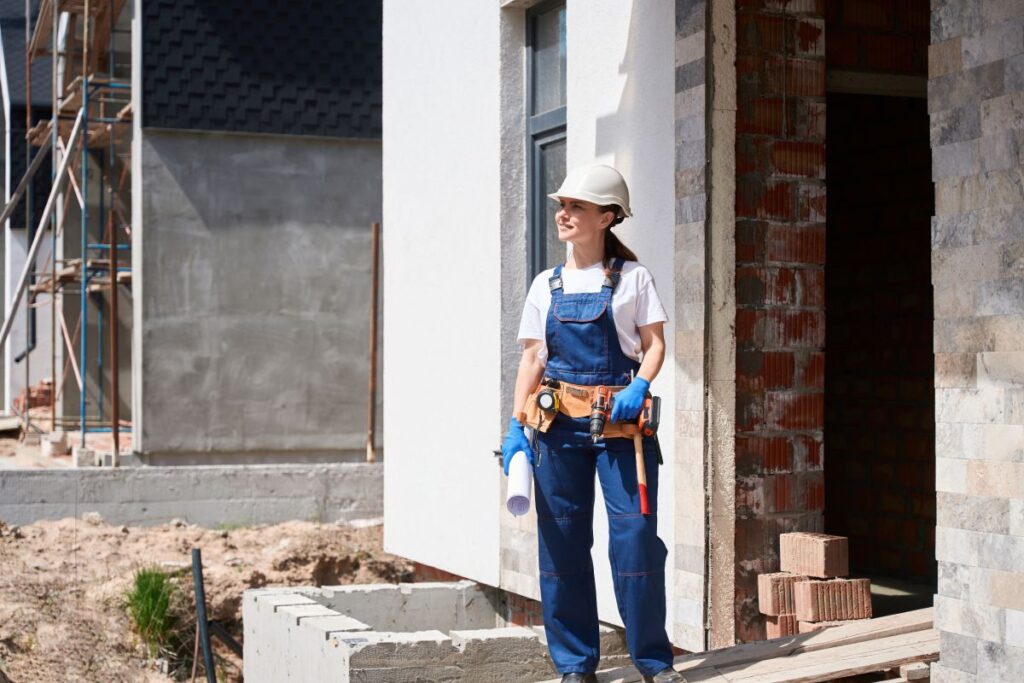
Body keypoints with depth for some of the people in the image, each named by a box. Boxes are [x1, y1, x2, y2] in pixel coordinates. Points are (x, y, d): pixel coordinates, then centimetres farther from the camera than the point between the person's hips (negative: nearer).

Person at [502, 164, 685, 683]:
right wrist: (516, 424, 2)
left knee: (635, 533, -7)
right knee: (562, 538, 3)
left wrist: (639, 387, -17)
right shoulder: (546, 286, 12)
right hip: (557, 423, 3)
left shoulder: (631, 277, 4)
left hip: (619, 421, -3)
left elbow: (655, 343, 2)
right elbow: (532, 358, 11)